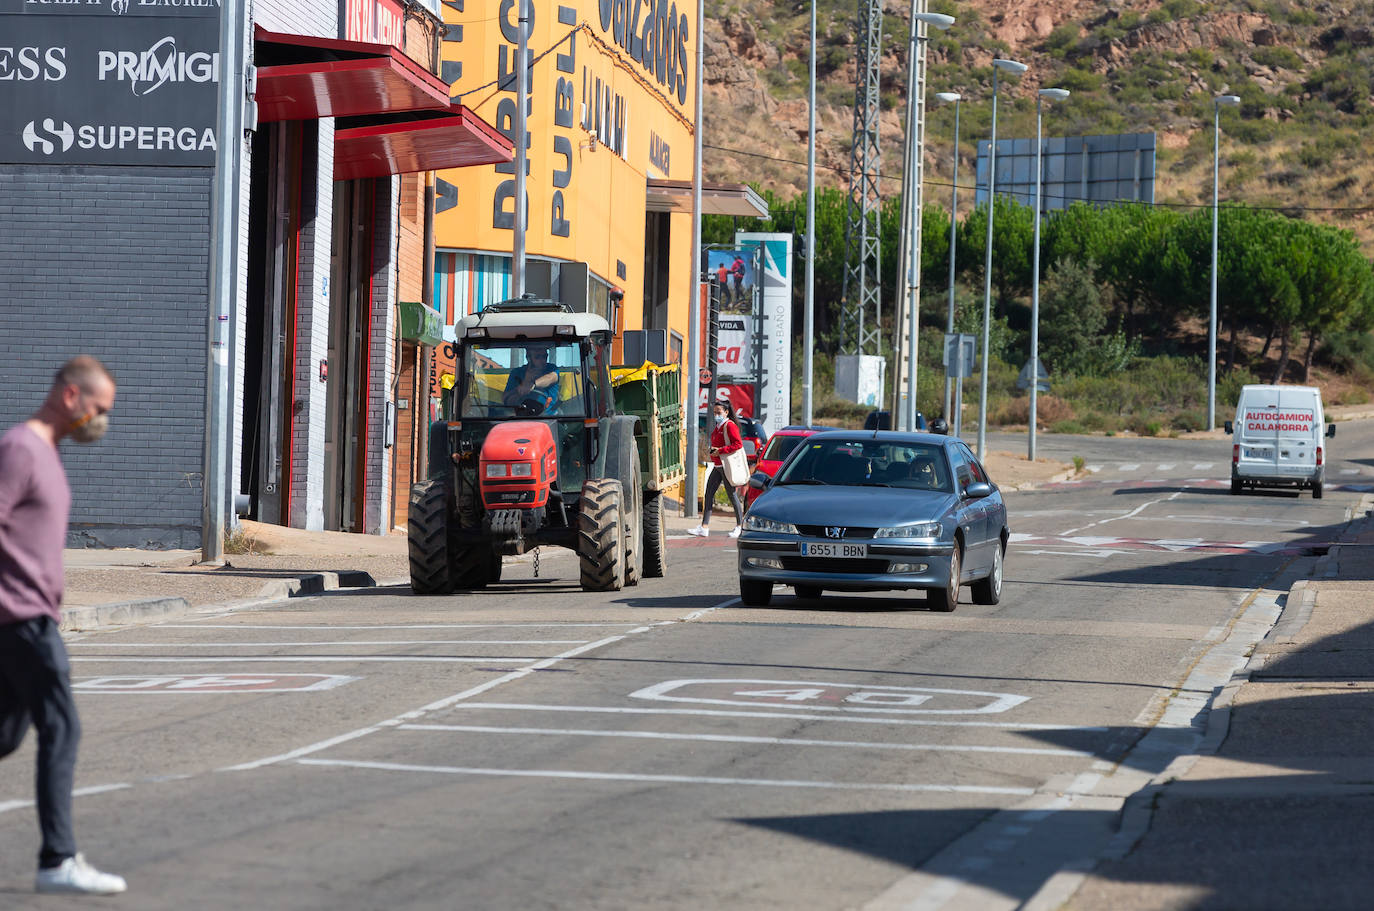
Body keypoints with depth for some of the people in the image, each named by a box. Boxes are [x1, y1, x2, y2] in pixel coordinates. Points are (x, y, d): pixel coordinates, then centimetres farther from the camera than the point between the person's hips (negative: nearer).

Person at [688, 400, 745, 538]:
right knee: (709, 494, 4)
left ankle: (739, 526, 12)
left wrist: (720, 451, -22)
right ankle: (704, 528, 3)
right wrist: (713, 450, 7)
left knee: (732, 495, -1)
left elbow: (738, 444, -22)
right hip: (717, 466, 10)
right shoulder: (718, 426, 16)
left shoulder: (730, 426, -13)